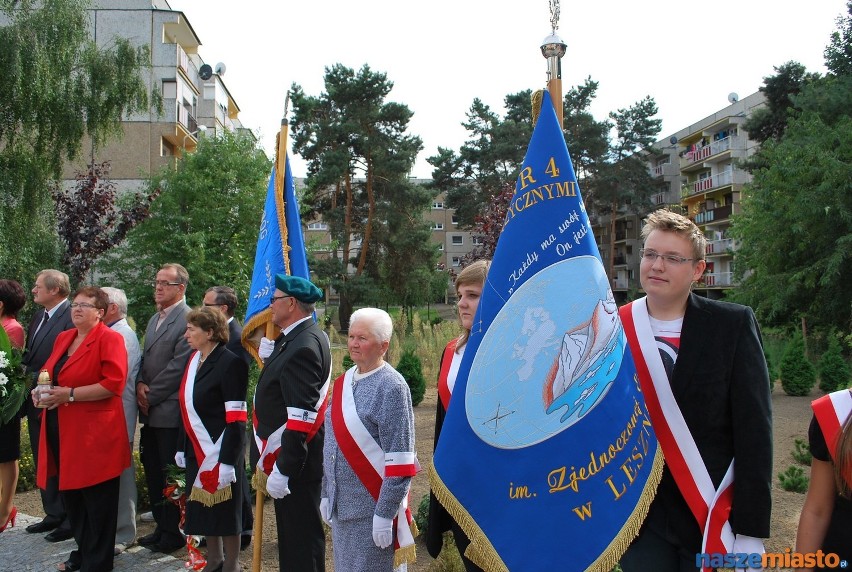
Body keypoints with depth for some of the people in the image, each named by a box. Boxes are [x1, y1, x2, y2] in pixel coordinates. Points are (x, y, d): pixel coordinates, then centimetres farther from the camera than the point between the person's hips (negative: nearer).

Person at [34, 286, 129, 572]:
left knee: (97, 500, 2)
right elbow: (49, 373, 24)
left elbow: (113, 383, -19)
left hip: (94, 432, -8)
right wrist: (41, 390, 2)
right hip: (63, 430, 8)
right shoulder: (63, 338, 14)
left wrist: (70, 394, -21)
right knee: (71, 495, 17)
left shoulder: (110, 339, -11)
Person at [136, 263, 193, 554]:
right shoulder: (154, 320, 16)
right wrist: (140, 384, 0)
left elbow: (177, 366, -18)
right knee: (153, 471, 15)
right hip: (150, 410, 9)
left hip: (170, 411, -9)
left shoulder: (188, 319, -14)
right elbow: (146, 359, 19)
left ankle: (172, 532, 14)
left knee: (170, 473, 2)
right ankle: (161, 525, 27)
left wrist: (151, 396, -12)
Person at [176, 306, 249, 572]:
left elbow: (236, 419, -18)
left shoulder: (230, 364, -16)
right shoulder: (194, 360, 7)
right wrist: (182, 448, 13)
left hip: (221, 450, -7)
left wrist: (228, 461, -21)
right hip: (197, 451, 7)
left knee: (224, 509, 6)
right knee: (202, 507, 16)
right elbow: (188, 408, 13)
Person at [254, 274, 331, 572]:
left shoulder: (303, 346, -22)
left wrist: (282, 470, -23)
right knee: (291, 533, 21)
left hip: (295, 464, -10)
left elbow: (301, 419, -25)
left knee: (301, 538, 2)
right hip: (286, 459, 10)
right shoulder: (298, 337, 10)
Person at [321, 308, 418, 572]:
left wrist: (385, 514, -17)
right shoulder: (344, 381, 7)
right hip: (341, 505, 7)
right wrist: (326, 493, 14)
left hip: (372, 507, -7)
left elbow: (400, 460, -17)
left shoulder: (392, 386, -15)